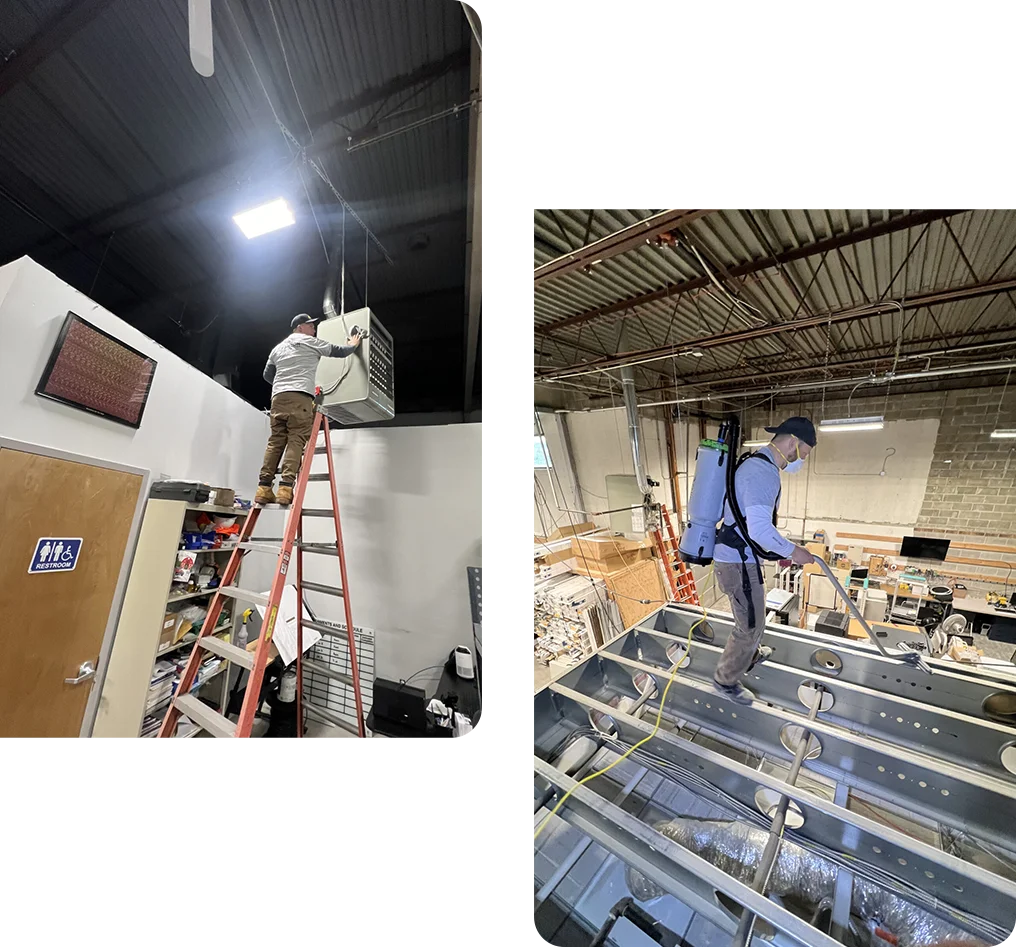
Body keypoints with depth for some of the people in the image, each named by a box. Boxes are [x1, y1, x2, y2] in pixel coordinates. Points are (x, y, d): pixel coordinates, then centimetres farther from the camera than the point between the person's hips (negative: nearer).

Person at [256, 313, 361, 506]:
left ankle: (264, 488, -4)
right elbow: (340, 351, 15)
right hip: (299, 396, -7)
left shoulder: (278, 347, 28)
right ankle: (285, 488, -21)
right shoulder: (310, 342, 10)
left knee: (276, 441, 2)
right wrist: (353, 345, 34)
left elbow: (267, 375, 32)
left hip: (278, 397, 7)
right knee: (296, 441, -12)